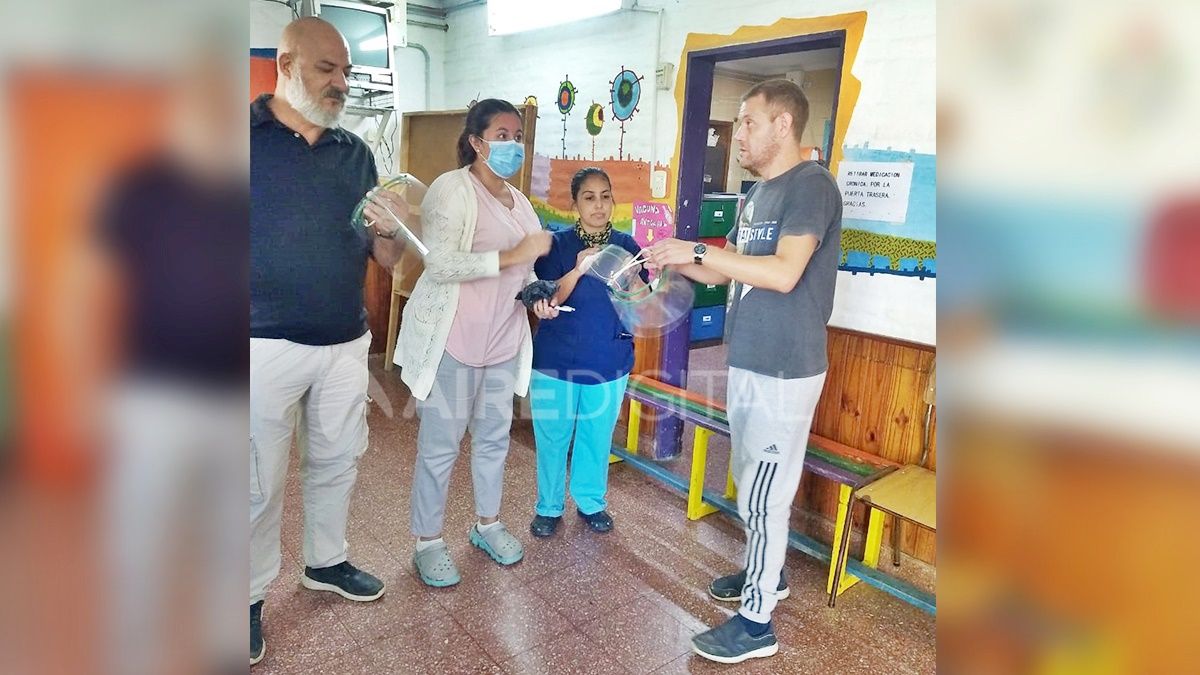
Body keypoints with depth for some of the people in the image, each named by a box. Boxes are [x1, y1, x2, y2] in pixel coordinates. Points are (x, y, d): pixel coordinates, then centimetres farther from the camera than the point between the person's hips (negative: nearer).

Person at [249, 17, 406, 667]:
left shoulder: (355, 152, 7)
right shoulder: (250, 134, -5)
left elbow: (384, 256, 6)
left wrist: (391, 230, -16)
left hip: (346, 343, 4)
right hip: (266, 346, -4)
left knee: (337, 462, 17)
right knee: (259, 481, 7)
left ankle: (325, 562, 39)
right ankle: (250, 595, 27)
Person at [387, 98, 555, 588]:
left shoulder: (517, 200, 14)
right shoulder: (452, 188, -12)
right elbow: (439, 264, -23)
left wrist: (538, 295, 1)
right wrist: (513, 256, -26)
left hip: (503, 339, 8)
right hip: (451, 339, -7)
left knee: (495, 436, 16)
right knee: (440, 444, 2)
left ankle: (487, 524, 34)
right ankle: (428, 543, 18)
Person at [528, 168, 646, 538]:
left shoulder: (626, 246, 1)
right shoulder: (557, 244, -4)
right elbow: (544, 301, -10)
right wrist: (577, 270, -25)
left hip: (608, 363, 2)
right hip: (556, 360, -1)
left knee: (597, 437, 12)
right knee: (552, 437, 7)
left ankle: (591, 502, 32)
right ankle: (548, 507, 26)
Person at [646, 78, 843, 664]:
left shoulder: (811, 185, -13)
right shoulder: (759, 193, 15)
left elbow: (785, 273, -25)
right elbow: (721, 271, 17)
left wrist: (697, 250, -22)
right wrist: (675, 259, 0)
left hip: (785, 371, -9)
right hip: (746, 362, 9)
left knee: (762, 497, -1)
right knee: (751, 484, 20)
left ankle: (756, 622, 13)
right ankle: (766, 574, 39)